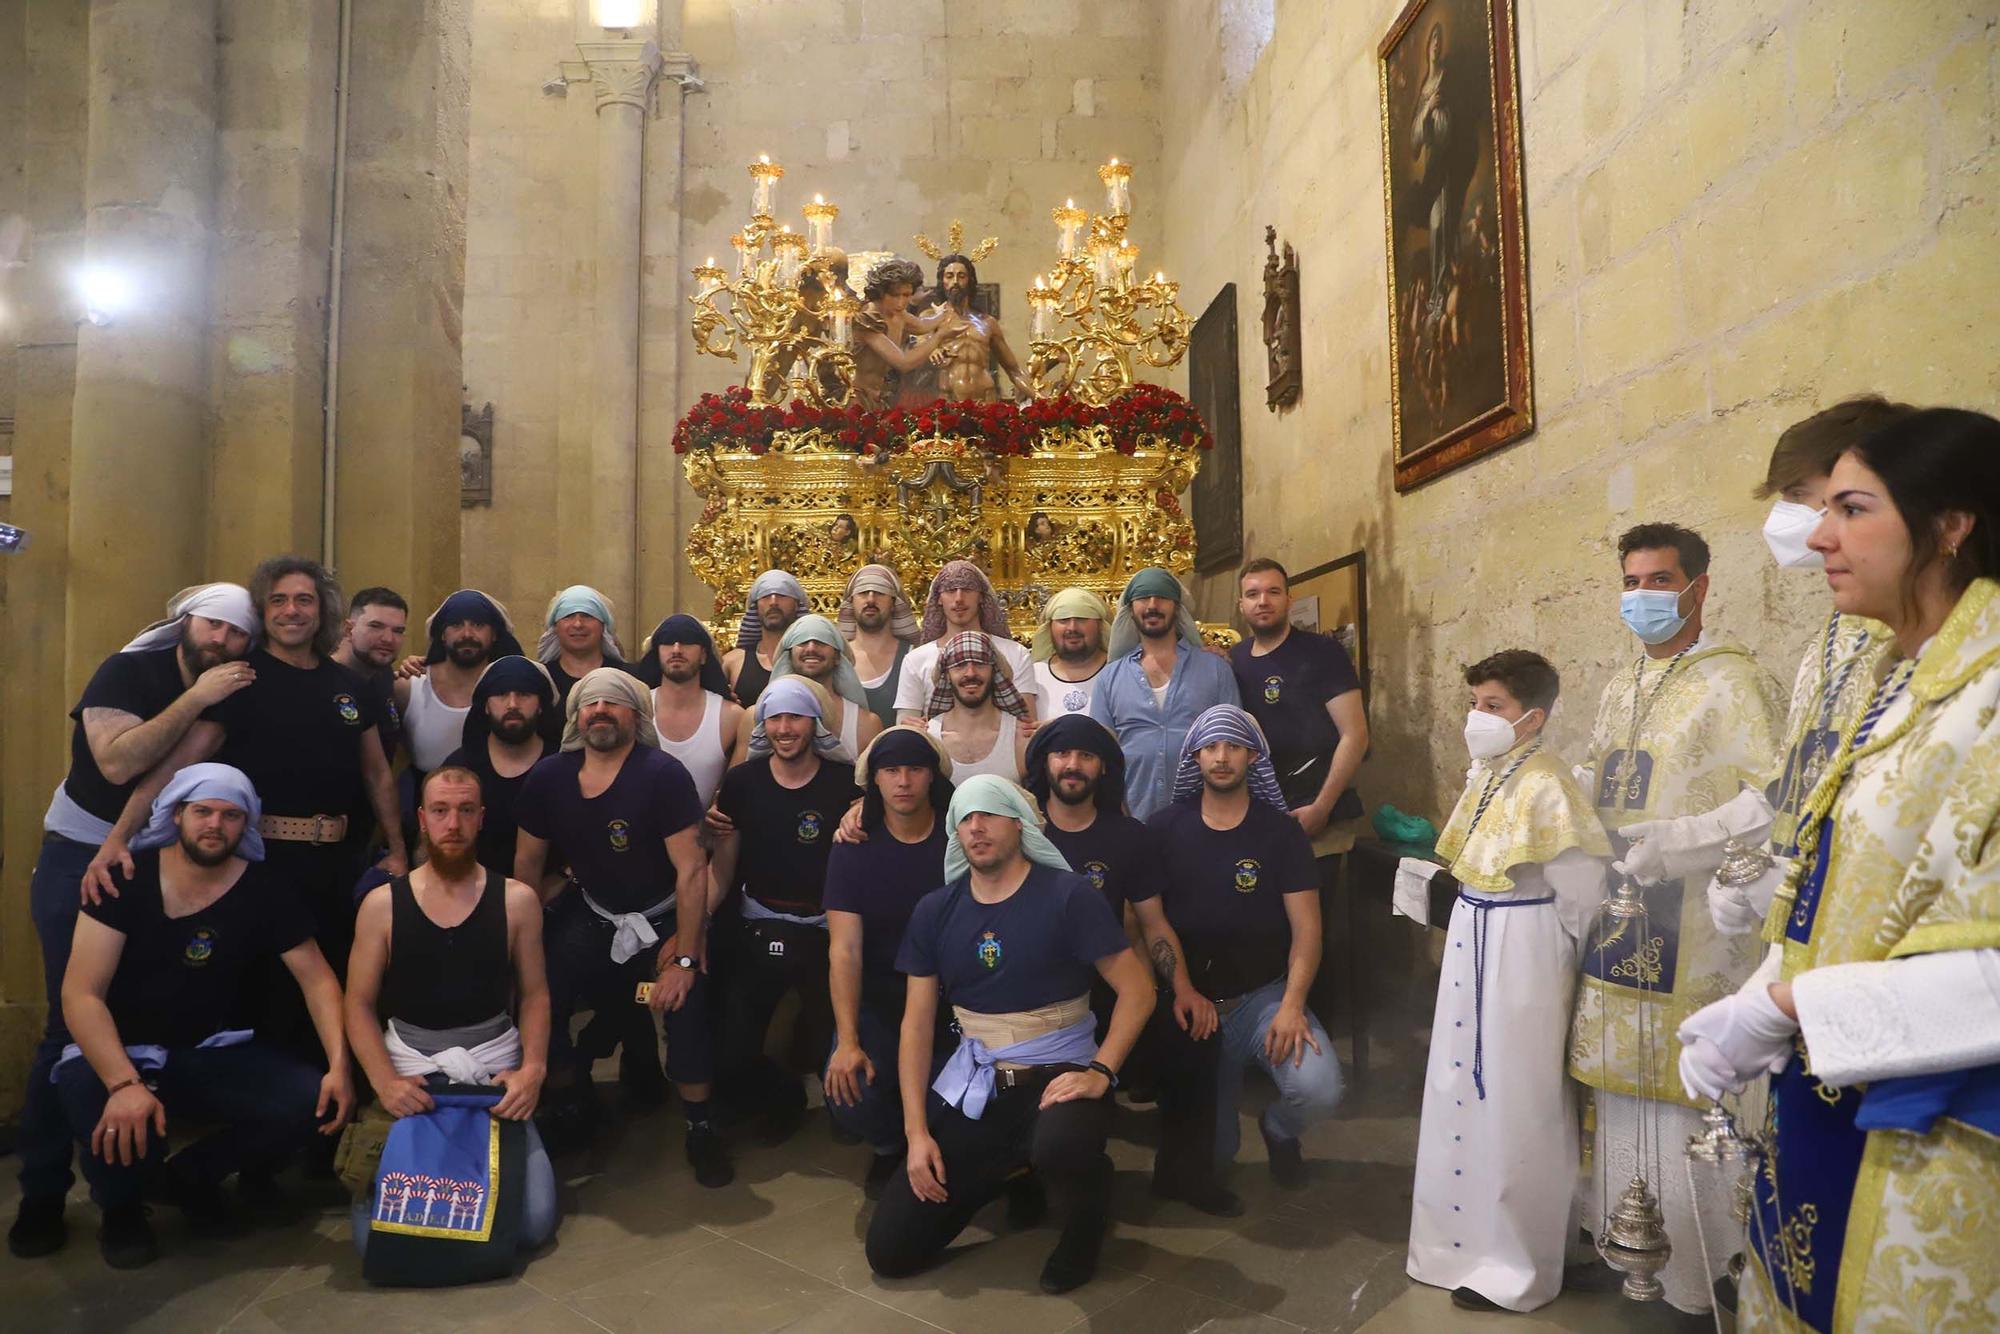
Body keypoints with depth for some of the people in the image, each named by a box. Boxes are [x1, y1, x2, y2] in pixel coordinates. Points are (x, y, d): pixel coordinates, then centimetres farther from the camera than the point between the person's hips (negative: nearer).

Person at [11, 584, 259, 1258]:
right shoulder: (128, 672, -12)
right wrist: (197, 699, -27)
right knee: (74, 1026, -5)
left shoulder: (234, 697, 2)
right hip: (82, 863, -4)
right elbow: (119, 762, -26)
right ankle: (42, 1195, 5)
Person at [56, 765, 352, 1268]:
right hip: (118, 1052, -2)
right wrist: (124, 1083, -34)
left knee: (311, 1100, -22)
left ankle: (193, 1174, 9)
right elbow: (80, 994, -19)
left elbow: (318, 981, -5)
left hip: (209, 1054, 2)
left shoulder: (265, 891, -7)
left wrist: (339, 1066, -22)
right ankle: (121, 1205, 3)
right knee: (116, 1124, -36)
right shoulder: (125, 878, -13)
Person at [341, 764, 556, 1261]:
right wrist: (384, 1081, -14)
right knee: (375, 1236, -12)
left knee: (534, 1224, -12)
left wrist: (533, 1068, -13)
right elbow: (359, 1004, 1)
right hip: (410, 1071, 0)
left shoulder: (517, 900, -1)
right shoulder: (381, 904, -2)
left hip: (494, 1070, 0)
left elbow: (535, 994, 3)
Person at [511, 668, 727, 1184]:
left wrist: (684, 958, -23)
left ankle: (700, 1130, 0)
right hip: (590, 915, 4)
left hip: (662, 919, -4)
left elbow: (692, 869, -22)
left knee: (686, 1003, -24)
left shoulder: (663, 775, -22)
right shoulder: (549, 776, -7)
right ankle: (569, 1106, 20)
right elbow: (527, 862, 6)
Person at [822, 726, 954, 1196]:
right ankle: (889, 1146, 17)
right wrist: (847, 1041, -22)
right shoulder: (853, 849, -4)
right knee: (849, 1100, -21)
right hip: (878, 999, 0)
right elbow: (844, 950, -11)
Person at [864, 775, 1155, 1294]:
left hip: (1057, 1074, -4)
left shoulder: (1068, 895, -8)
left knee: (1059, 1149, -41)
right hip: (973, 1083, 4)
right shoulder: (935, 911, 4)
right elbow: (916, 1023, 5)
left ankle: (1085, 1215, -2)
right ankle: (1007, 1171, 24)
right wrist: (917, 1133, -2)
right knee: (890, 1252, -2)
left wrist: (1101, 1071, -20)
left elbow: (1137, 989, -7)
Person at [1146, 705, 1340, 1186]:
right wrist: (1182, 992, -11)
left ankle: (1278, 1130, 12)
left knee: (1320, 1091, -25)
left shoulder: (1281, 831, -3)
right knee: (1210, 1155, -2)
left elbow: (1305, 927, -6)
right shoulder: (1164, 829, -1)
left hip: (1266, 996, 0)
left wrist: (1292, 1004, -20)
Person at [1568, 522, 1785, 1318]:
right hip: (1619, 923, 7)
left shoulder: (1733, 683, -7)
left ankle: (1696, 1280, 13)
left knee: (1690, 1099, -2)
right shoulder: (1618, 691, 16)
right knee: (1620, 1088, 13)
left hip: (1692, 932, -7)